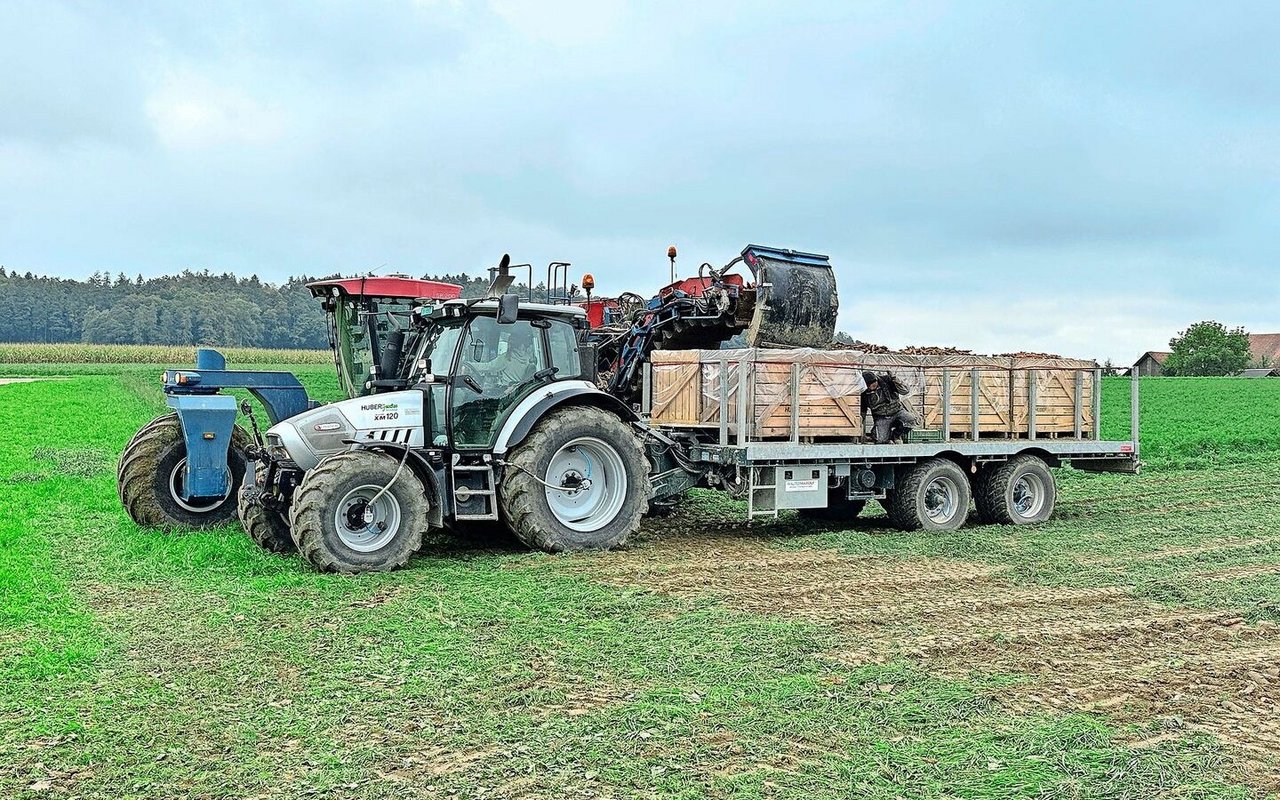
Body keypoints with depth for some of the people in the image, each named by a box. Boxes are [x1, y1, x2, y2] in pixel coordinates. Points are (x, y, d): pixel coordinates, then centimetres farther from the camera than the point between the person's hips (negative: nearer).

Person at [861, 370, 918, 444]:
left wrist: (895, 381, -27)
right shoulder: (864, 394, -7)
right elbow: (862, 413, 7)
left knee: (912, 420, -28)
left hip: (897, 412, 1)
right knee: (881, 440, -23)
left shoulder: (886, 381, -10)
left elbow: (905, 391, -11)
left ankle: (896, 434, 1)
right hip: (882, 418, -1)